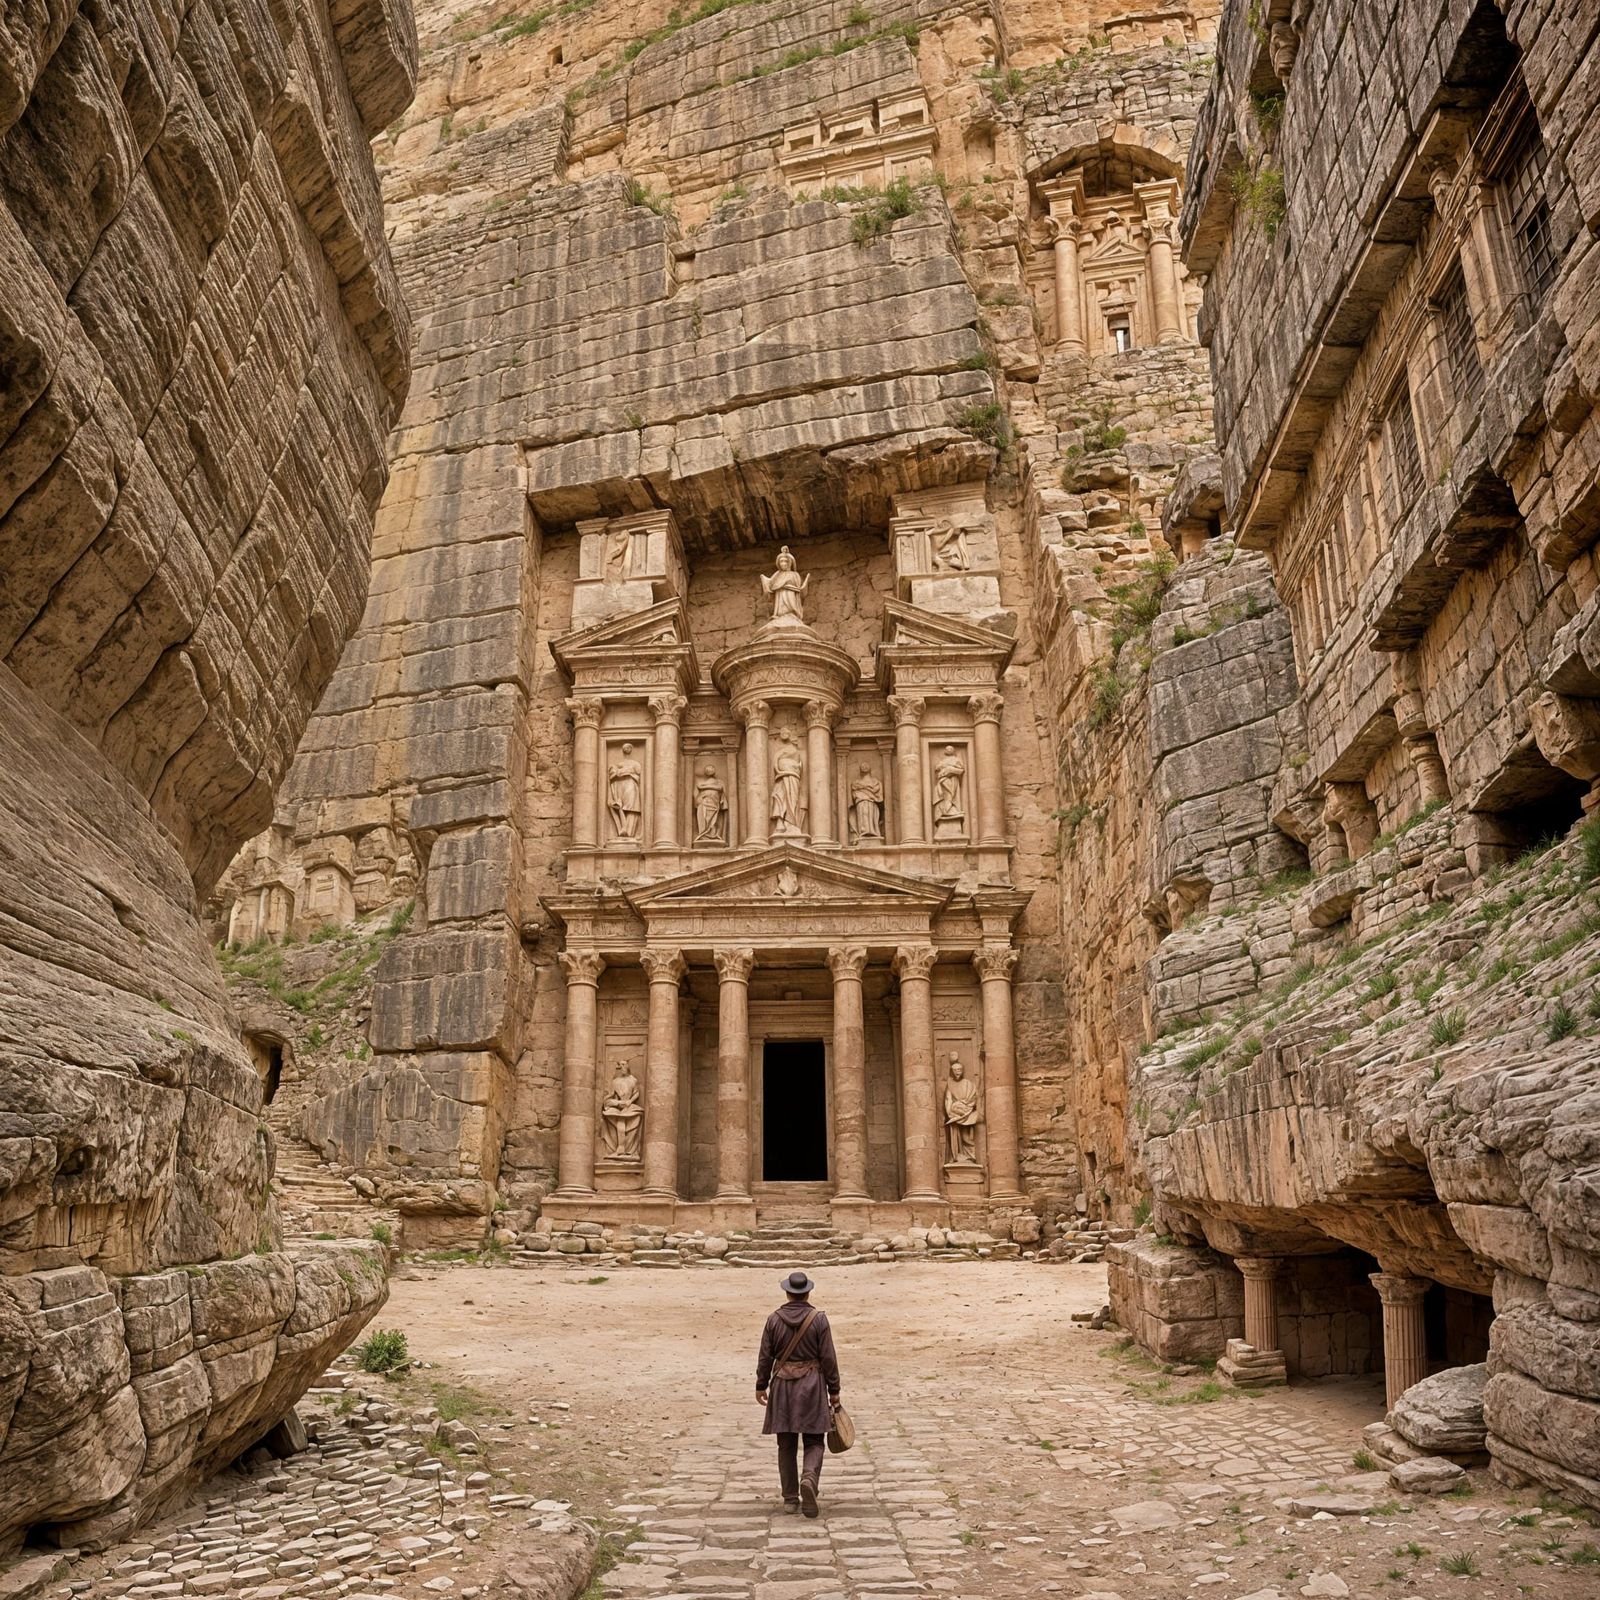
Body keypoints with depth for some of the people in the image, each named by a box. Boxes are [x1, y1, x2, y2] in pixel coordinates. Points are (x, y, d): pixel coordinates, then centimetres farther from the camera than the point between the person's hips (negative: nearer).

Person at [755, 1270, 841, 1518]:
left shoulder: (774, 1320, -2)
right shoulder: (819, 1319, -7)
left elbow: (765, 1357, 1)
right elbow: (828, 1358, -6)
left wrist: (761, 1386, 13)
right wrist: (834, 1391, 2)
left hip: (782, 1385, 2)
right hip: (812, 1385, -2)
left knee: (787, 1445, 12)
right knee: (814, 1442, 6)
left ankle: (790, 1498, 14)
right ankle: (809, 1478, -22)